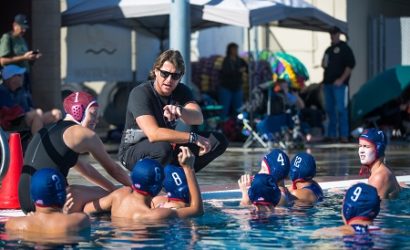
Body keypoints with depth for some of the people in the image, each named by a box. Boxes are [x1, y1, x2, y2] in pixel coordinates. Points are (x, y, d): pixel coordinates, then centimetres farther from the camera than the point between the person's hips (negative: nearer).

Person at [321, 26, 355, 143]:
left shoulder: (344, 48, -2)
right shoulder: (329, 50, 20)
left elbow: (350, 65, -10)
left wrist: (341, 79, -16)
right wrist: (323, 64, 5)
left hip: (339, 84, -7)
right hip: (328, 83, 7)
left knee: (341, 109, -10)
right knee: (329, 109, 8)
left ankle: (344, 135, -9)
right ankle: (331, 135, 14)